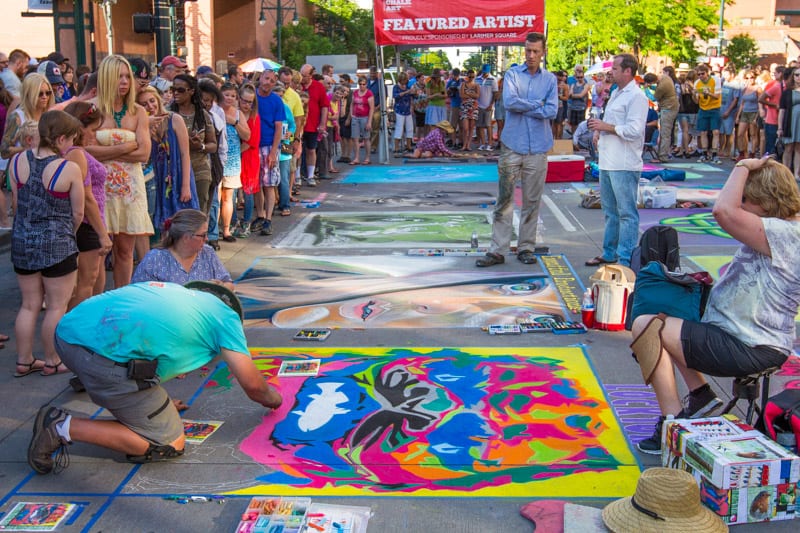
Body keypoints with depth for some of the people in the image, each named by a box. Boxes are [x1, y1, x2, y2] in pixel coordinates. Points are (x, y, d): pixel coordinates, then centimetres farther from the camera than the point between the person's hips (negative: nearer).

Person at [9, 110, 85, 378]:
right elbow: (77, 212, -7)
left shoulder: (17, 161, -2)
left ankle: (24, 360, 25)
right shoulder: (69, 169, -15)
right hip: (57, 245, -5)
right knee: (57, 307, 8)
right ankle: (52, 362, 17)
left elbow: (17, 203, 6)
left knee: (29, 305, 17)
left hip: (22, 242, 5)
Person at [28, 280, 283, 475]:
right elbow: (251, 383, 14)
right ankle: (65, 427, -1)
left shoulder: (169, 289, 34)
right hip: (109, 357, -9)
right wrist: (272, 398, 37)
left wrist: (160, 404, 52)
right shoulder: (225, 314, 16)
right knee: (170, 445, 7)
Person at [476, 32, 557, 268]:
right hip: (512, 145, -1)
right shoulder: (512, 74, 3)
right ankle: (498, 250, 2)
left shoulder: (550, 79, 7)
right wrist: (537, 104, -6)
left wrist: (522, 107, -8)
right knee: (504, 200, -1)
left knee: (532, 201, 7)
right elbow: (509, 101, -14)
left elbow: (552, 111, -7)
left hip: (538, 148, 1)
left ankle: (526, 248, 17)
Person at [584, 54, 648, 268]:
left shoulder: (637, 97, -12)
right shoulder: (616, 94, 18)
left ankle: (626, 259, -1)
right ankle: (609, 253, 29)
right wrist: (599, 131, 8)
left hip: (624, 165, -10)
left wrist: (605, 127, -14)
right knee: (610, 211, 18)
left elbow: (634, 130, -21)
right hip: (608, 161, 10)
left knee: (627, 213, -4)